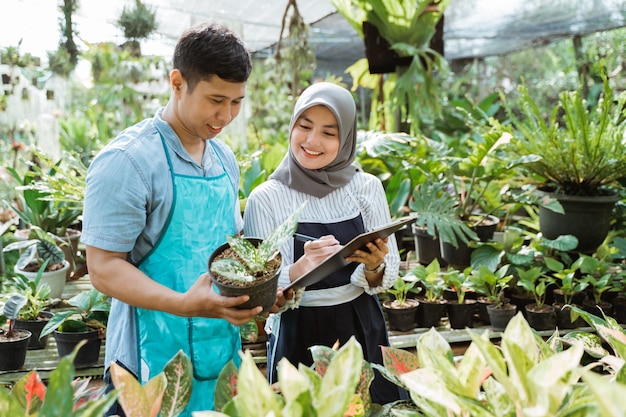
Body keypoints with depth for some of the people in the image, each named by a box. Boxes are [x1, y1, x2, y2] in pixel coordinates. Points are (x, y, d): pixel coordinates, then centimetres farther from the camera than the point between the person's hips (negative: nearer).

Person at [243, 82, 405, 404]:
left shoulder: (368, 188, -3)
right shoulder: (265, 198, -10)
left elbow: (388, 277, 2)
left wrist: (375, 266, -20)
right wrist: (301, 269, -30)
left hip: (364, 332, 3)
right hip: (300, 338, -2)